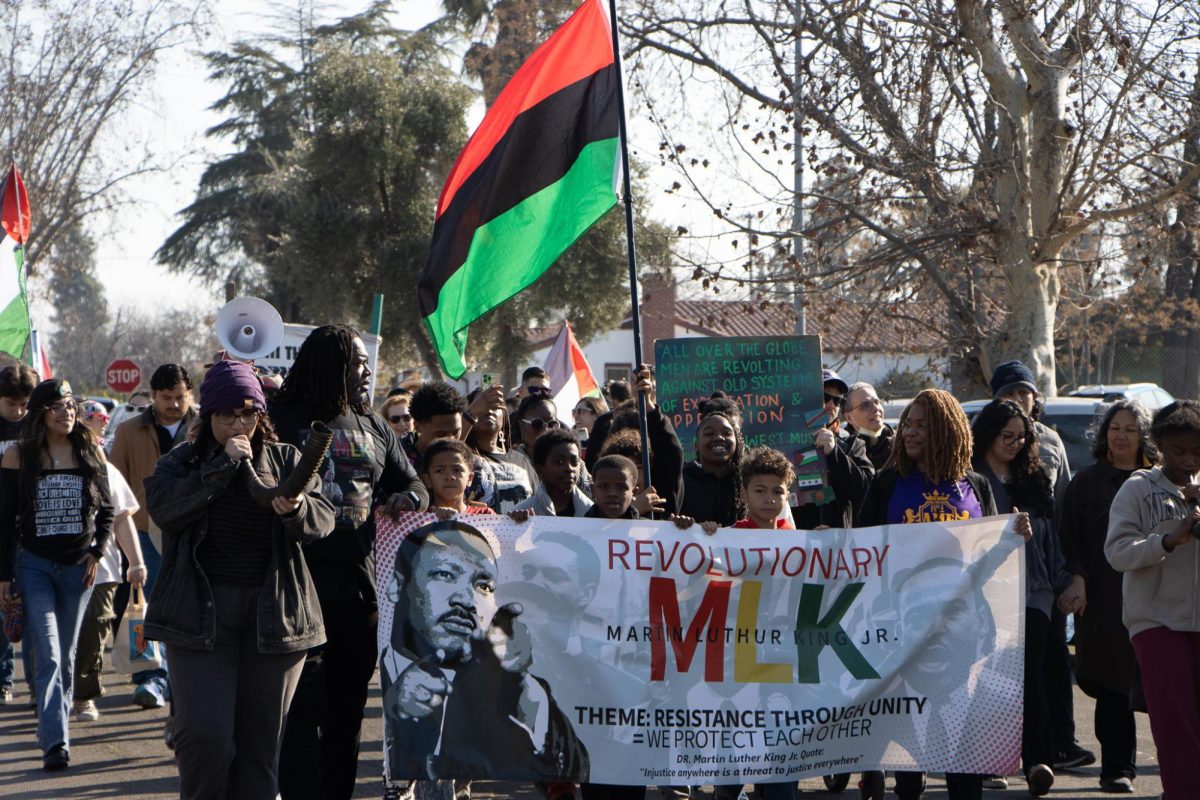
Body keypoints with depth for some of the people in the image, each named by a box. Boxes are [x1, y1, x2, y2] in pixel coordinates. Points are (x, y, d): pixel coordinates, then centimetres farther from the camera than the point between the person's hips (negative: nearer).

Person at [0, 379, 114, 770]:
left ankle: (55, 729, 25)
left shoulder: (90, 452, 4)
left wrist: (96, 551, -1)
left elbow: (107, 510, 12)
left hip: (78, 565, 3)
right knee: (47, 655, -13)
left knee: (66, 654, 10)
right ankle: (56, 742, -18)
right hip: (34, 564, -3)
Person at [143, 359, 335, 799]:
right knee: (204, 731, -11)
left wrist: (296, 510, -24)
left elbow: (324, 519, -1)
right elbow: (163, 508, -14)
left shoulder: (286, 459, 11)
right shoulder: (183, 462, 7)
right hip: (202, 613, -2)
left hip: (274, 611, 2)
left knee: (261, 737, 5)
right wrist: (225, 464, -15)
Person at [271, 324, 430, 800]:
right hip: (301, 577, -6)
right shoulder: (282, 419, -3)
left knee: (349, 700, 11)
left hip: (361, 579, 6)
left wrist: (408, 498, -2)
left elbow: (412, 482, 19)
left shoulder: (372, 426, 16)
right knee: (303, 701, -8)